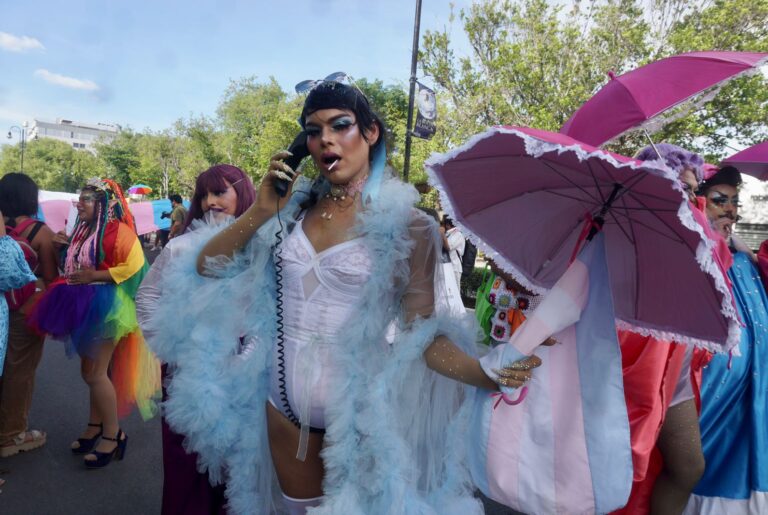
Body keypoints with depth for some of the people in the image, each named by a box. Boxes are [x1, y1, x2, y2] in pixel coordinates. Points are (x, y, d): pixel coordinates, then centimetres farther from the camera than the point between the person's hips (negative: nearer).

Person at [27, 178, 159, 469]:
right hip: (84, 306, 9)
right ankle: (95, 426, 29)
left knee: (95, 373, -7)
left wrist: (93, 276, -23)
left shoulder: (117, 231, -16)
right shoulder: (84, 230, 11)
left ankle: (113, 435, 7)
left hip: (105, 307, -9)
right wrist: (69, 247, 7)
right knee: (91, 371, 16)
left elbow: (134, 266, -24)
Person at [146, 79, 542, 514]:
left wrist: (484, 372, -33)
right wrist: (261, 211, -12)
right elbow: (208, 266, 1)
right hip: (283, 400, 5)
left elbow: (421, 329, -16)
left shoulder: (405, 223, -12)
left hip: (356, 409, -4)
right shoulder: (295, 206, 1)